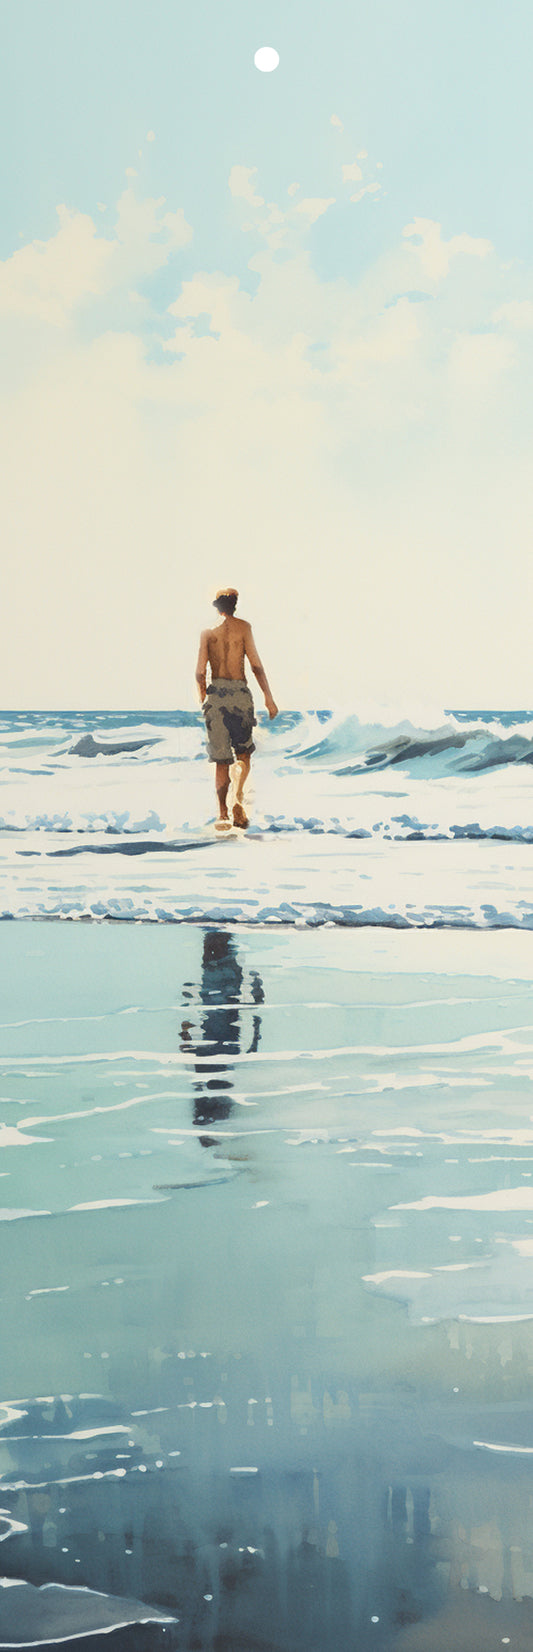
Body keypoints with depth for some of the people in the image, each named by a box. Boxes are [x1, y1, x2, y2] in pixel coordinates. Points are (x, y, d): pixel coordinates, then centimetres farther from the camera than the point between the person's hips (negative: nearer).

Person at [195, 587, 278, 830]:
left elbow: (200, 672, 6)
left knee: (221, 758, 8)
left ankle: (222, 812, -1)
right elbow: (256, 664, -2)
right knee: (243, 752, 9)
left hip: (215, 693, 2)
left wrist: (203, 701, 19)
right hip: (239, 692, -2)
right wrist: (268, 697, 2)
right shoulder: (243, 627, 2)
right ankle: (238, 798, -16)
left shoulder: (207, 631, 8)